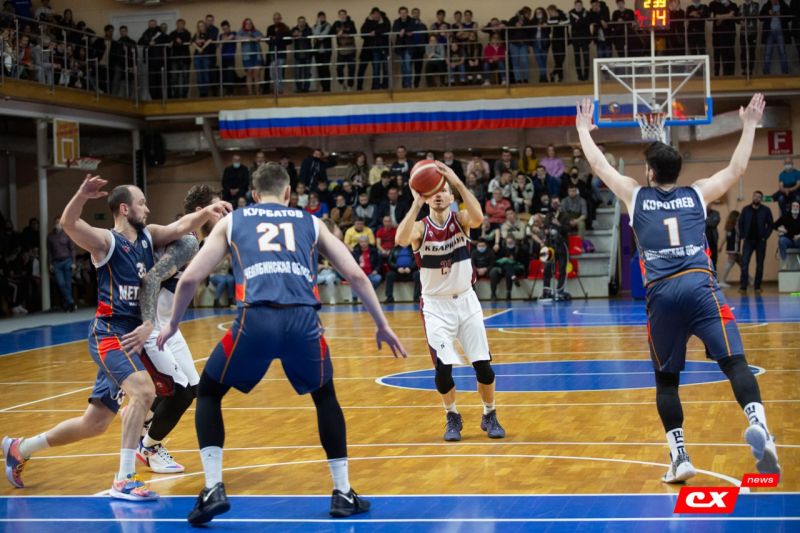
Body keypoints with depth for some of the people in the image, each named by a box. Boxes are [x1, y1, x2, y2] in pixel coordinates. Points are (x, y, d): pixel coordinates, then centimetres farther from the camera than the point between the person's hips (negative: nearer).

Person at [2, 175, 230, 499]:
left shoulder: (148, 236, 11)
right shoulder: (106, 241, -8)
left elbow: (182, 226, 0)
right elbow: (68, 224, -24)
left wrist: (207, 212, -20)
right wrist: (82, 196, -43)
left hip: (131, 336, 8)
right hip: (109, 334, -8)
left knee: (95, 424, 14)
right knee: (143, 391, -30)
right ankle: (124, 480, -26)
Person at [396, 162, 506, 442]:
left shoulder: (460, 220, -7)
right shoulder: (420, 227, -10)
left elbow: (478, 218, -31)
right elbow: (401, 240, -33)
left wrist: (458, 183, -37)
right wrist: (416, 204, -37)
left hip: (466, 300, 1)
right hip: (436, 305, -1)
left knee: (483, 363, -2)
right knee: (443, 366, -9)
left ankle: (489, 416, 20)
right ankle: (452, 418, 15)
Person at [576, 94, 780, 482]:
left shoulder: (635, 196, 18)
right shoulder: (697, 194, 19)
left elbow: (599, 166, 29)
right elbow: (737, 169, 29)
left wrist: (584, 129, 44)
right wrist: (749, 126, 39)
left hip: (661, 294, 1)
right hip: (701, 286, -1)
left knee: (666, 379, 13)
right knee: (734, 362, -11)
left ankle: (679, 457, 7)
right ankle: (758, 425, -37)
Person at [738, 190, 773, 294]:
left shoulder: (766, 210, 0)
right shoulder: (746, 210, 4)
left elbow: (770, 225, 2)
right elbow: (740, 223, 8)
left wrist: (765, 236, -7)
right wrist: (742, 236, -1)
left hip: (760, 241, 0)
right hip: (748, 240, 0)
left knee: (760, 264, 5)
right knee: (744, 263, -10)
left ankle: (757, 286, 13)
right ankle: (743, 286, -11)